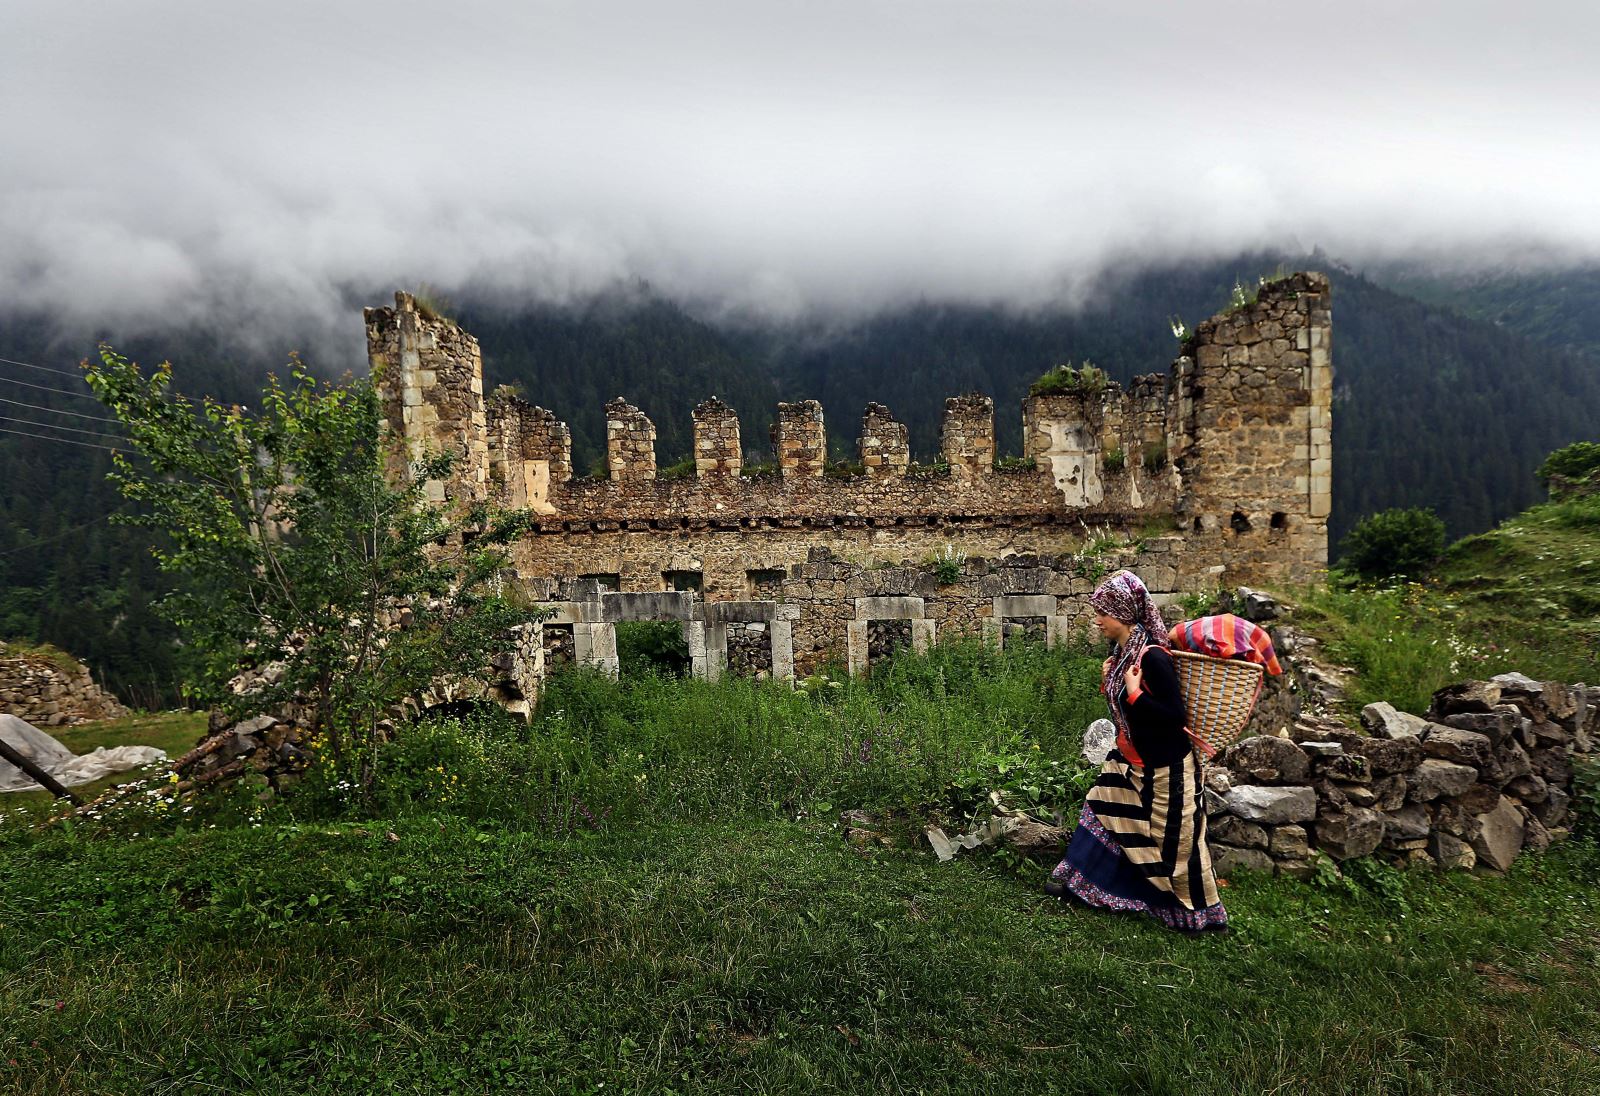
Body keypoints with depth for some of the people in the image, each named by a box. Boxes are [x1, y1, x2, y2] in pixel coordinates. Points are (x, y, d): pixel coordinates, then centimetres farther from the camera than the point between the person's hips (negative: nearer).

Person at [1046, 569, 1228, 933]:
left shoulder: (1152, 657, -27)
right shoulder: (1121, 651, 0)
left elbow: (1175, 715, -27)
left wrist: (1134, 693, -28)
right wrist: (1109, 681, -3)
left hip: (1165, 768, -9)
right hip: (1129, 760, 9)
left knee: (1173, 841, 7)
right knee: (1102, 815, 18)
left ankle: (1201, 912, 27)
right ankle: (1076, 876, 35)